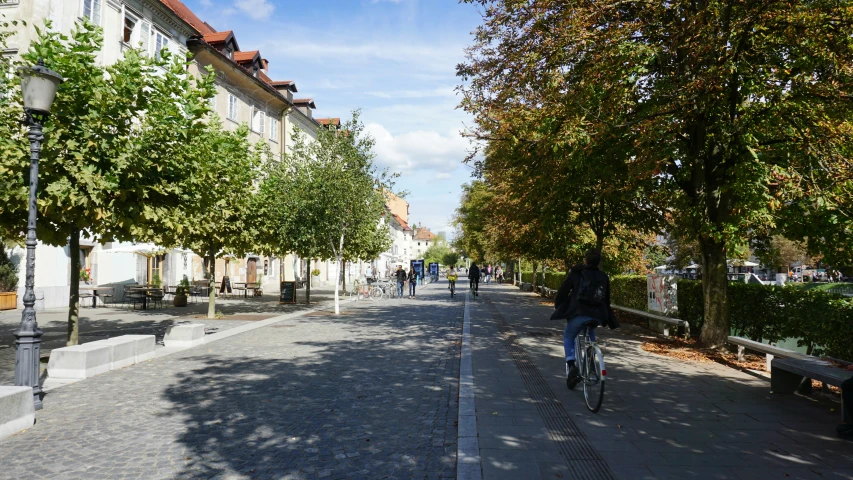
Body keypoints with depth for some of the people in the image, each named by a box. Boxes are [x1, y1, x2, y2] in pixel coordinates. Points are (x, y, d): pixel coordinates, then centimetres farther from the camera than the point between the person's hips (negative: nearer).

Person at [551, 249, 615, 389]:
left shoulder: (575, 274, 3)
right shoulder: (604, 277, 13)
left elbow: (562, 292, 5)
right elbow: (607, 299, 20)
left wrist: (558, 307, 21)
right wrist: (607, 316, 33)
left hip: (579, 314, -4)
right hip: (597, 316, 4)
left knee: (568, 337, 18)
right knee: (590, 333, 37)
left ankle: (571, 365, -6)